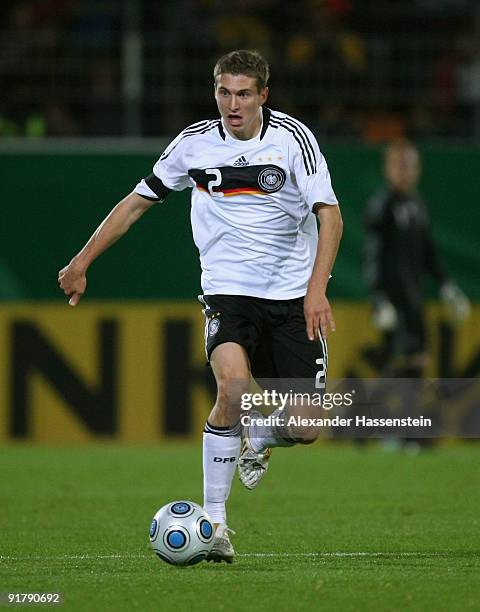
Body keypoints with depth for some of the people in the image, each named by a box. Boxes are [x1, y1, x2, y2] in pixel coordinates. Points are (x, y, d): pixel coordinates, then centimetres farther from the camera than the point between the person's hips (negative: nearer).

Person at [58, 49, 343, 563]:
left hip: (291, 295, 0)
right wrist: (81, 262, 8)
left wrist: (316, 289, -27)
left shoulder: (291, 138, -7)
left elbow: (329, 215, -13)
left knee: (304, 428, -4)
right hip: (227, 290, 0)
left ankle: (258, 441, 35)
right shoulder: (194, 144, 0)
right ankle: (214, 521, -19)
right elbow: (137, 202, 11)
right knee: (234, 385, -29)